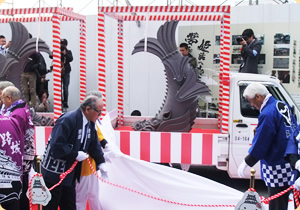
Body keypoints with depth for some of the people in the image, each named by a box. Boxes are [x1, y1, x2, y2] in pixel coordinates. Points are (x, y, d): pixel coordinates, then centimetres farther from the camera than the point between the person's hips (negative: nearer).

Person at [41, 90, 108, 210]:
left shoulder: (90, 123, 3)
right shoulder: (67, 120, -25)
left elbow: (94, 145, 11)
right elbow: (56, 146, -30)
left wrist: (101, 163, 1)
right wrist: (75, 155, -24)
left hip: (70, 174, 8)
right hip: (54, 173, -8)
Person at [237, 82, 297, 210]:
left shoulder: (267, 114, -21)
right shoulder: (282, 106, 7)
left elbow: (260, 144, -19)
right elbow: (294, 130, 19)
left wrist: (246, 162, -8)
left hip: (277, 166, -10)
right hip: (289, 161, 10)